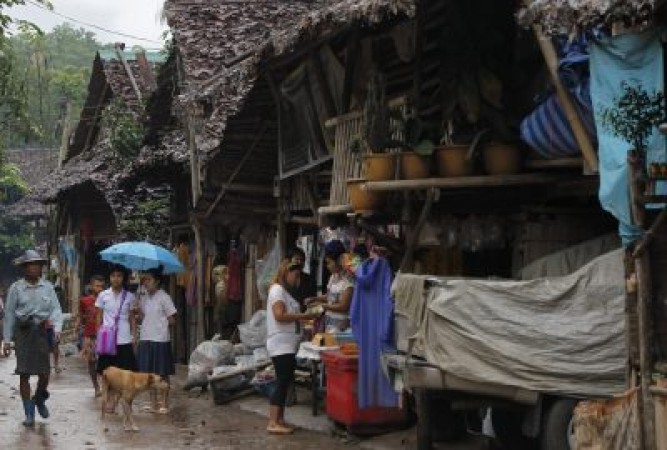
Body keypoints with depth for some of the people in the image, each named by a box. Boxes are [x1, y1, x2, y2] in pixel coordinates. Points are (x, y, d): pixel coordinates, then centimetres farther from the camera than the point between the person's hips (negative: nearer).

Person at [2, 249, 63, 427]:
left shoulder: (47, 287, 4)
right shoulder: (16, 288, -1)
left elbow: (56, 309, 2)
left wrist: (57, 327, -16)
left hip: (43, 332, 1)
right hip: (23, 332, -1)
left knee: (45, 372, 0)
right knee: (24, 373, 0)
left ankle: (39, 399, 32)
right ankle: (29, 414, 9)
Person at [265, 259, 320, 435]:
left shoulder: (284, 291, 19)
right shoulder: (278, 290, -10)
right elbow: (279, 315, -21)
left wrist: (303, 317, 5)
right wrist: (303, 316, -16)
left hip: (287, 345, 10)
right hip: (281, 345, -10)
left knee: (285, 382, 10)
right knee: (283, 382, -10)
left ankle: (279, 420, 14)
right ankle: (273, 423, -10)